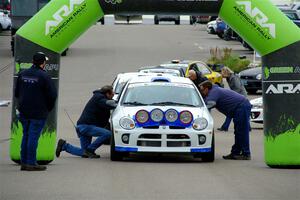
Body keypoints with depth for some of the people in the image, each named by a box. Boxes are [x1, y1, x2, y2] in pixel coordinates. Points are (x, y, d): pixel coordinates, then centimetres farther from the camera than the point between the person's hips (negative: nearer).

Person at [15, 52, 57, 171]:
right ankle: (31, 163, -3)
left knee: (26, 136, 13)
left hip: (24, 111, 6)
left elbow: (16, 93, 14)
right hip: (38, 112, -6)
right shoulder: (43, 76, -14)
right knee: (33, 136, -4)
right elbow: (52, 94, -11)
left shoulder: (22, 74, 6)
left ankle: (24, 162, 14)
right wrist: (48, 108, 4)